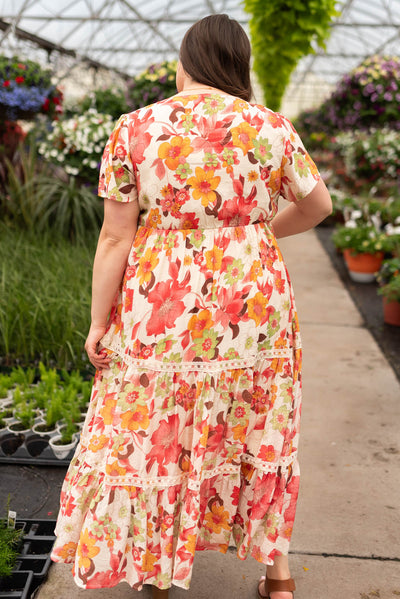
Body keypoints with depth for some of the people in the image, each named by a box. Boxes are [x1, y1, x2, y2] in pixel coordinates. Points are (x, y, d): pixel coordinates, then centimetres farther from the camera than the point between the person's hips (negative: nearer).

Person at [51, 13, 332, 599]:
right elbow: (318, 205, 11)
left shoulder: (136, 127, -5)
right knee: (258, 436, 18)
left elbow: (116, 237, -7)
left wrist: (99, 323, 1)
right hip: (254, 307, 2)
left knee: (153, 435, 16)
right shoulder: (271, 127, 0)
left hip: (161, 308, -1)